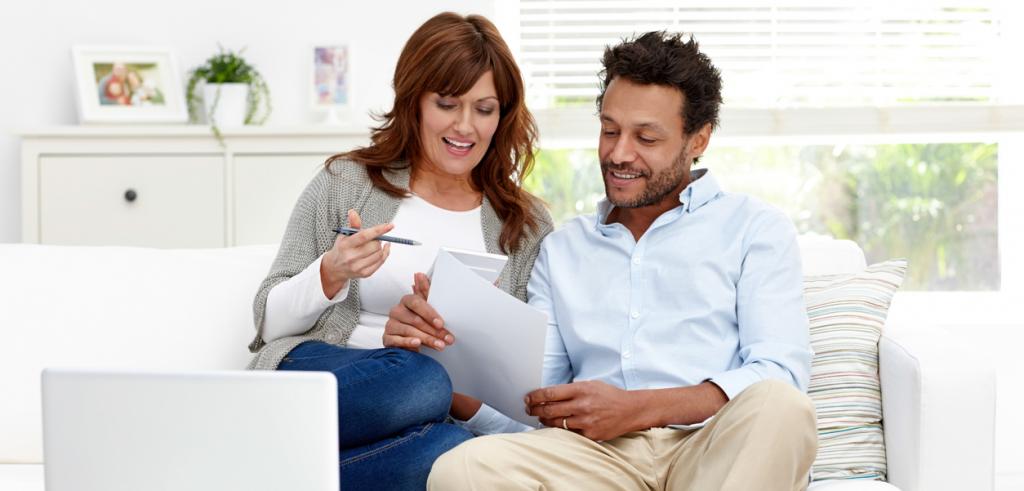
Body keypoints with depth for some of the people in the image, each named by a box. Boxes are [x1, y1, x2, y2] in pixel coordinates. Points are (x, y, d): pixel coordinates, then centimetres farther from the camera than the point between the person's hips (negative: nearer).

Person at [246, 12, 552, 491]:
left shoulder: (527, 224, 15)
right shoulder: (344, 183, 10)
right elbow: (270, 321, 8)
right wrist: (331, 274, -12)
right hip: (320, 373, -2)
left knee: (452, 452, -37)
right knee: (418, 381, -38)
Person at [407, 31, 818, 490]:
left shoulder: (755, 228, 13)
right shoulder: (561, 249, 24)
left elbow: (779, 375, -2)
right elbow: (531, 404, 14)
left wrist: (637, 409, -14)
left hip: (718, 449, -2)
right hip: (599, 453, 2)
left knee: (776, 406, -38)